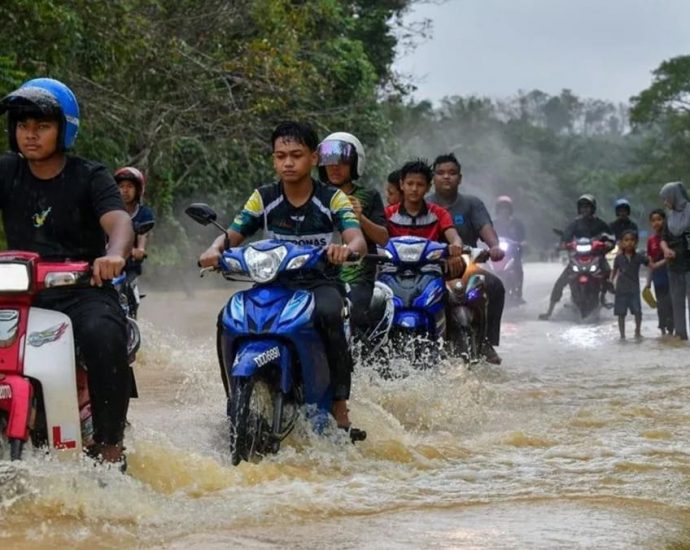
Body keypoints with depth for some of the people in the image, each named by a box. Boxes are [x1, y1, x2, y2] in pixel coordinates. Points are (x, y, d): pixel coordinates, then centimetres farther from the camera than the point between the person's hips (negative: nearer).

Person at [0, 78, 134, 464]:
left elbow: (119, 222, -17)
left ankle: (109, 445, -24)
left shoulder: (90, 178, 1)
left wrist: (115, 254, -41)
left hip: (83, 291, -3)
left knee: (103, 335, -35)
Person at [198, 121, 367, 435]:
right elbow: (232, 236, 0)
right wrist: (215, 250, -25)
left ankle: (340, 408, -29)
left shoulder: (332, 198, -3)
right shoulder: (263, 198, 4)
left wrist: (346, 249, -42)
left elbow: (358, 240, -16)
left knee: (328, 314, -37)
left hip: (320, 282, -2)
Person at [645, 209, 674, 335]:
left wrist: (660, 263, -24)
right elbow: (651, 263, 11)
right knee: (661, 304, 10)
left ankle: (670, 329, -1)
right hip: (658, 277, 5)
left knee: (669, 302, -6)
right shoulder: (651, 240, 7)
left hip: (669, 274, -5)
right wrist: (649, 281, 10)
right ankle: (663, 330, 17)